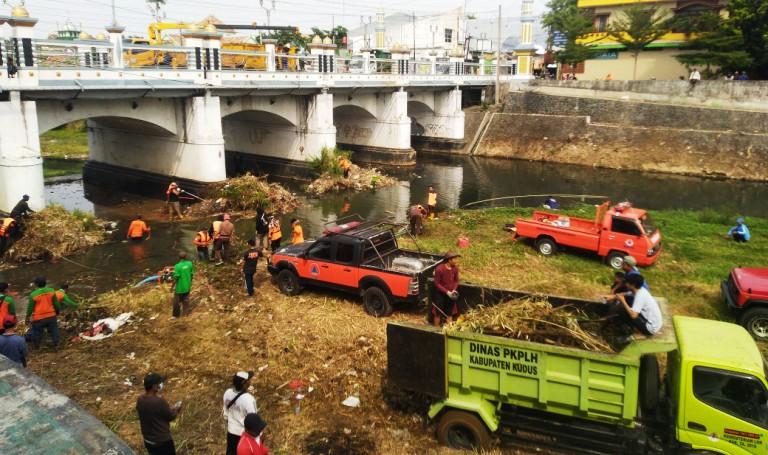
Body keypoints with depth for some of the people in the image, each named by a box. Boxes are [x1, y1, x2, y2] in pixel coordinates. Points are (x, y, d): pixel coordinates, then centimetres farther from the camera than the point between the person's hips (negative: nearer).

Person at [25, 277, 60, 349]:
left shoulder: (33, 295, -16)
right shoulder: (51, 291, -8)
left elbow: (30, 307, -7)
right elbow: (56, 303, 1)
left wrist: (28, 316, 8)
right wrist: (58, 311, 16)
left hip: (38, 318, -2)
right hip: (51, 316, 2)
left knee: (37, 331, 18)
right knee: (53, 329, 19)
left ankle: (36, 345, 32)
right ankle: (56, 343, 25)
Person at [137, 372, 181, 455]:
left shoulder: (139, 400, -7)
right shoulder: (159, 401, -28)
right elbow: (170, 417, -14)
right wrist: (176, 409, 6)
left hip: (148, 440, 7)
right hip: (163, 441, -7)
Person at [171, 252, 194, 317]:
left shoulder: (177, 266, -22)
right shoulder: (190, 264, -9)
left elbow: (176, 278, -18)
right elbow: (192, 274, 1)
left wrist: (172, 286, -5)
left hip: (179, 287, -4)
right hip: (187, 286, 4)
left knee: (177, 302, 13)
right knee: (186, 300, 21)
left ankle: (176, 315, 26)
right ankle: (186, 312, 31)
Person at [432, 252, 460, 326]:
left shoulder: (455, 268, -8)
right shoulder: (439, 269, -22)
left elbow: (456, 281, 5)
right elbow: (437, 283, -15)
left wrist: (454, 290, -12)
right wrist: (447, 292, -19)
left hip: (451, 294, 4)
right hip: (440, 294, -4)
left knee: (450, 314, 12)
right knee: (438, 313, 4)